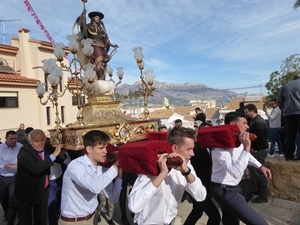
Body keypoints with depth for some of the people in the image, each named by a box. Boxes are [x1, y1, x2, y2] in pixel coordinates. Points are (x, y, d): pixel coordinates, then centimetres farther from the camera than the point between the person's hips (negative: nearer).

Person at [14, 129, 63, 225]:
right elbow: (36, 169, -37)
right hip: (26, 192, -5)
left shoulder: (47, 148, -7)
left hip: (43, 190, 5)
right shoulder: (24, 151, -23)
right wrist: (54, 154, -35)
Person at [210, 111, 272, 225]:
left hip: (232, 188, 9)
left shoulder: (237, 139, 1)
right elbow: (236, 173, -36)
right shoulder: (221, 146, -27)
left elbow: (246, 155, 23)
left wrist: (260, 166, 14)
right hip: (224, 191, -9)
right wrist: (246, 147, -35)